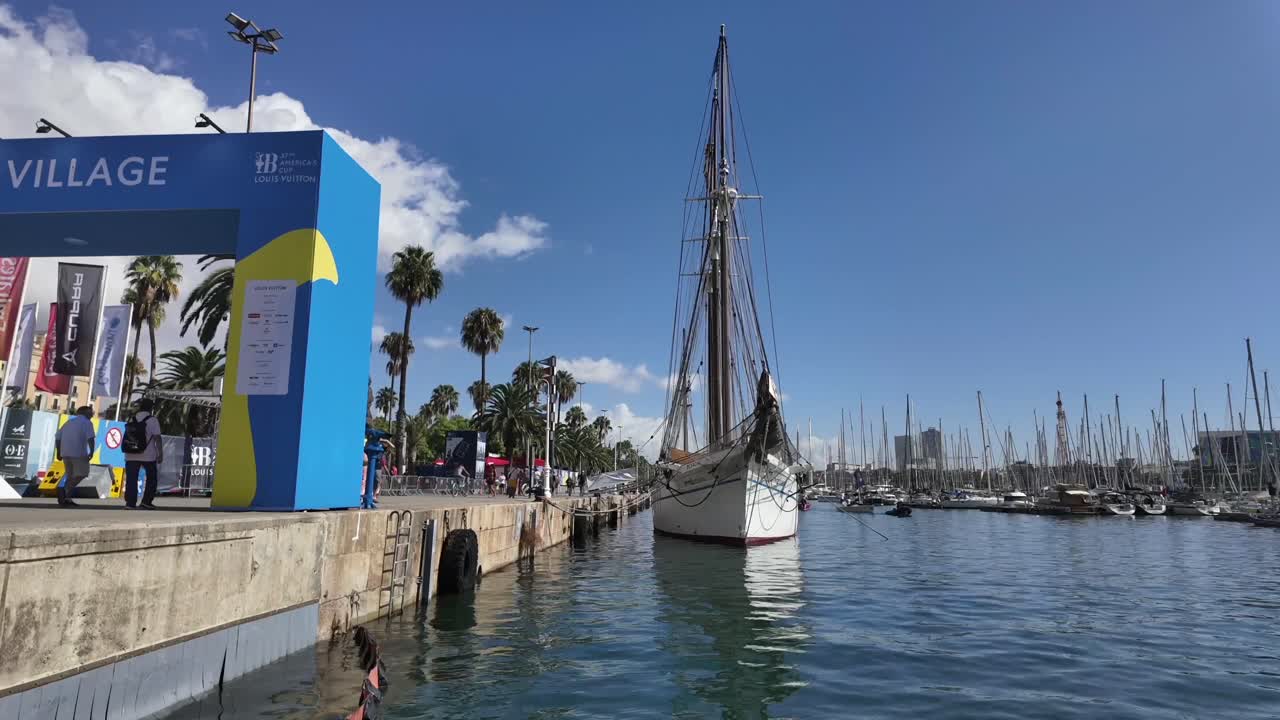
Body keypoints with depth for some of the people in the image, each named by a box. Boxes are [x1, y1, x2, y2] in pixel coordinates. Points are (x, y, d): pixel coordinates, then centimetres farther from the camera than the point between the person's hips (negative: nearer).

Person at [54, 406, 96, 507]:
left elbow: (57, 438, 19)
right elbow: (90, 438, -14)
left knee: (71, 476, 16)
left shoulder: (69, 422, 21)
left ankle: (66, 498, 9)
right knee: (81, 474, 0)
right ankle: (64, 490, -19)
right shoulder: (86, 422, 1)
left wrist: (58, 452, 23)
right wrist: (91, 452, -15)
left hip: (65, 453, 7)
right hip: (78, 453, -7)